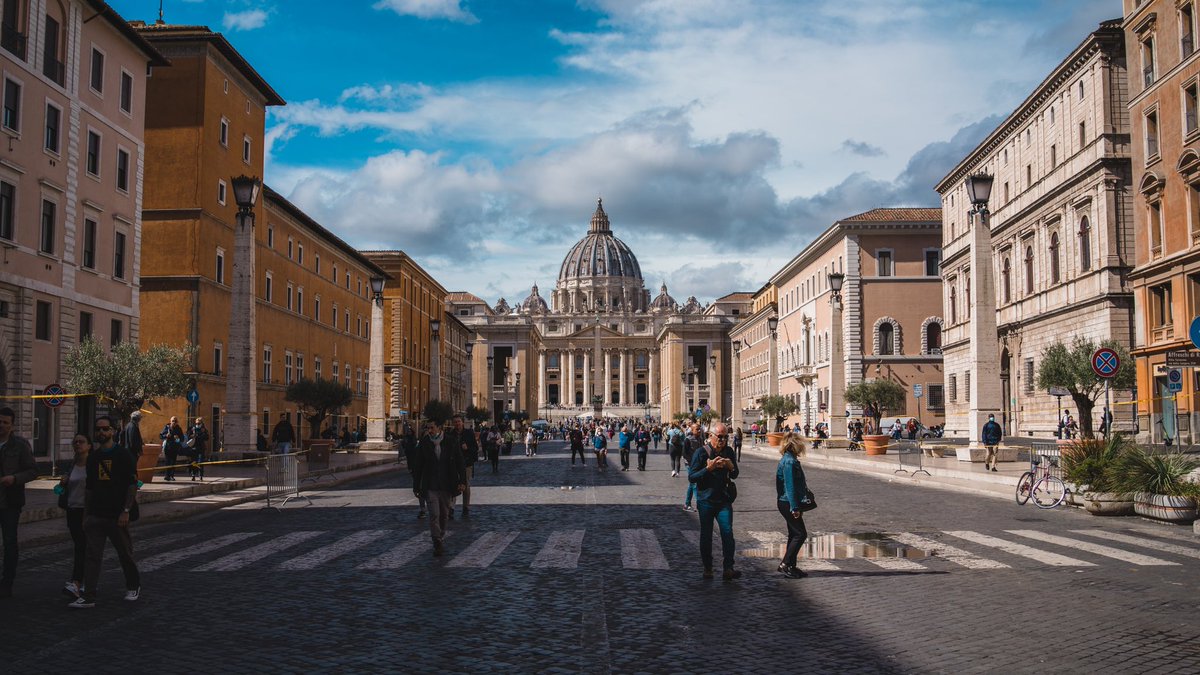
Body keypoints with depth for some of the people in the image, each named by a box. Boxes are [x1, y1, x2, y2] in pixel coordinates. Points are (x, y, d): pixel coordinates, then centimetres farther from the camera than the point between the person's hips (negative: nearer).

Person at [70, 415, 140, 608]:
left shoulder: (123, 455, -5)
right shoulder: (93, 457, 11)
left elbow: (132, 485, -8)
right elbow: (89, 488, 17)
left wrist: (126, 511, -15)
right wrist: (86, 513, 12)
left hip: (117, 516, -4)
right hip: (95, 515, 4)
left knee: (125, 553, 9)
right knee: (92, 556, -2)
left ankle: (134, 587, 27)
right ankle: (88, 596, -1)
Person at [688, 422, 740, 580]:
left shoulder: (728, 452, 4)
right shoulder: (701, 452, -9)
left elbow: (734, 475, 12)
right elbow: (691, 478, -12)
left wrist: (731, 467, -11)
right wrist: (708, 468, -24)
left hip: (723, 500, 2)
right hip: (706, 500, -2)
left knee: (727, 532, -10)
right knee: (706, 536, 6)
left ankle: (728, 569, -8)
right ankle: (707, 568, 20)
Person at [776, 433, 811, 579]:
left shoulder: (790, 460, 14)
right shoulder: (789, 462, -18)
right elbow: (789, 486, -22)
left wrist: (797, 505, 24)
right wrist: (794, 507, -22)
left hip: (788, 504, 10)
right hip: (788, 503, -10)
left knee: (794, 534, 14)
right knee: (800, 534, -7)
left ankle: (790, 566, 20)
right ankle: (785, 564, -3)